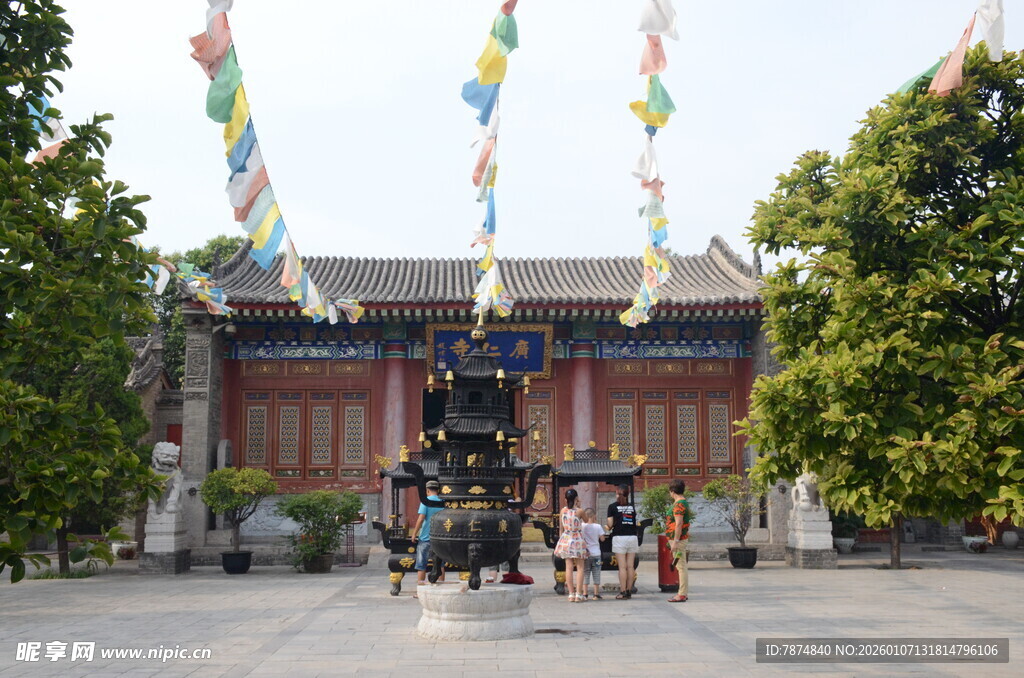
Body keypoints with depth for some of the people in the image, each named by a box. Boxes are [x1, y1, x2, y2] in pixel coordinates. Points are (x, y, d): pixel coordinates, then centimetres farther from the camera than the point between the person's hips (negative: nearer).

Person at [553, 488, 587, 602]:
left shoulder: (563, 510, -1)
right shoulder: (579, 511, -12)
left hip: (566, 540, 3)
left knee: (569, 567, 5)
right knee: (580, 567, 3)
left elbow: (561, 527, 8)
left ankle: (571, 594, 4)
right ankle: (578, 594, -3)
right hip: (578, 540, -3)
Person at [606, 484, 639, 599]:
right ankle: (629, 591, 6)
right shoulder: (632, 506, 10)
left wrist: (610, 527, 19)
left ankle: (623, 592, -6)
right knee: (631, 566, 5)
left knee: (622, 567, -4)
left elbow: (610, 524, -3)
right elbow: (635, 522, 6)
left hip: (619, 537, -3)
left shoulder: (612, 506, 0)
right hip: (632, 537, 3)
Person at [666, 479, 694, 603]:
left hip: (678, 539, -11)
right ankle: (683, 592, 21)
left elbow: (679, 524, -24)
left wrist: (675, 542, -24)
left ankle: (682, 595, -6)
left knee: (681, 566, -8)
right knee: (681, 566, 15)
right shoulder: (683, 502, 15)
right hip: (680, 538, 11)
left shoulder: (679, 504, -18)